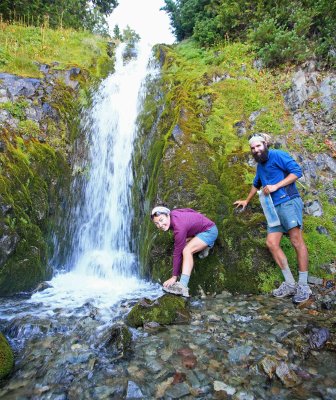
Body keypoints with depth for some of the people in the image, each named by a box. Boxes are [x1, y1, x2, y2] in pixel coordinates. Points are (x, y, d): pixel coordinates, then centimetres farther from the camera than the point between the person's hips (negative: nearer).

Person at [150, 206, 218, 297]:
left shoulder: (179, 227, -33)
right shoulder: (172, 215, -11)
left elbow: (177, 253, -30)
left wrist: (174, 276, -25)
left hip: (210, 230, -10)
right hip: (199, 228, 10)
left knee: (187, 250, -28)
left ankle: (183, 286, -34)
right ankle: (204, 246, 17)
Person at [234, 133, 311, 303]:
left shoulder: (277, 155, 1)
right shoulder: (260, 166, 24)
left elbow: (297, 171, -9)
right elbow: (256, 185, 41)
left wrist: (276, 186, -15)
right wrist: (246, 201, 47)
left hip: (288, 202, -8)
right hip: (274, 208, 8)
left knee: (296, 241, -11)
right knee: (271, 243, -2)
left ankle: (303, 286, -5)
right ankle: (290, 284, 2)